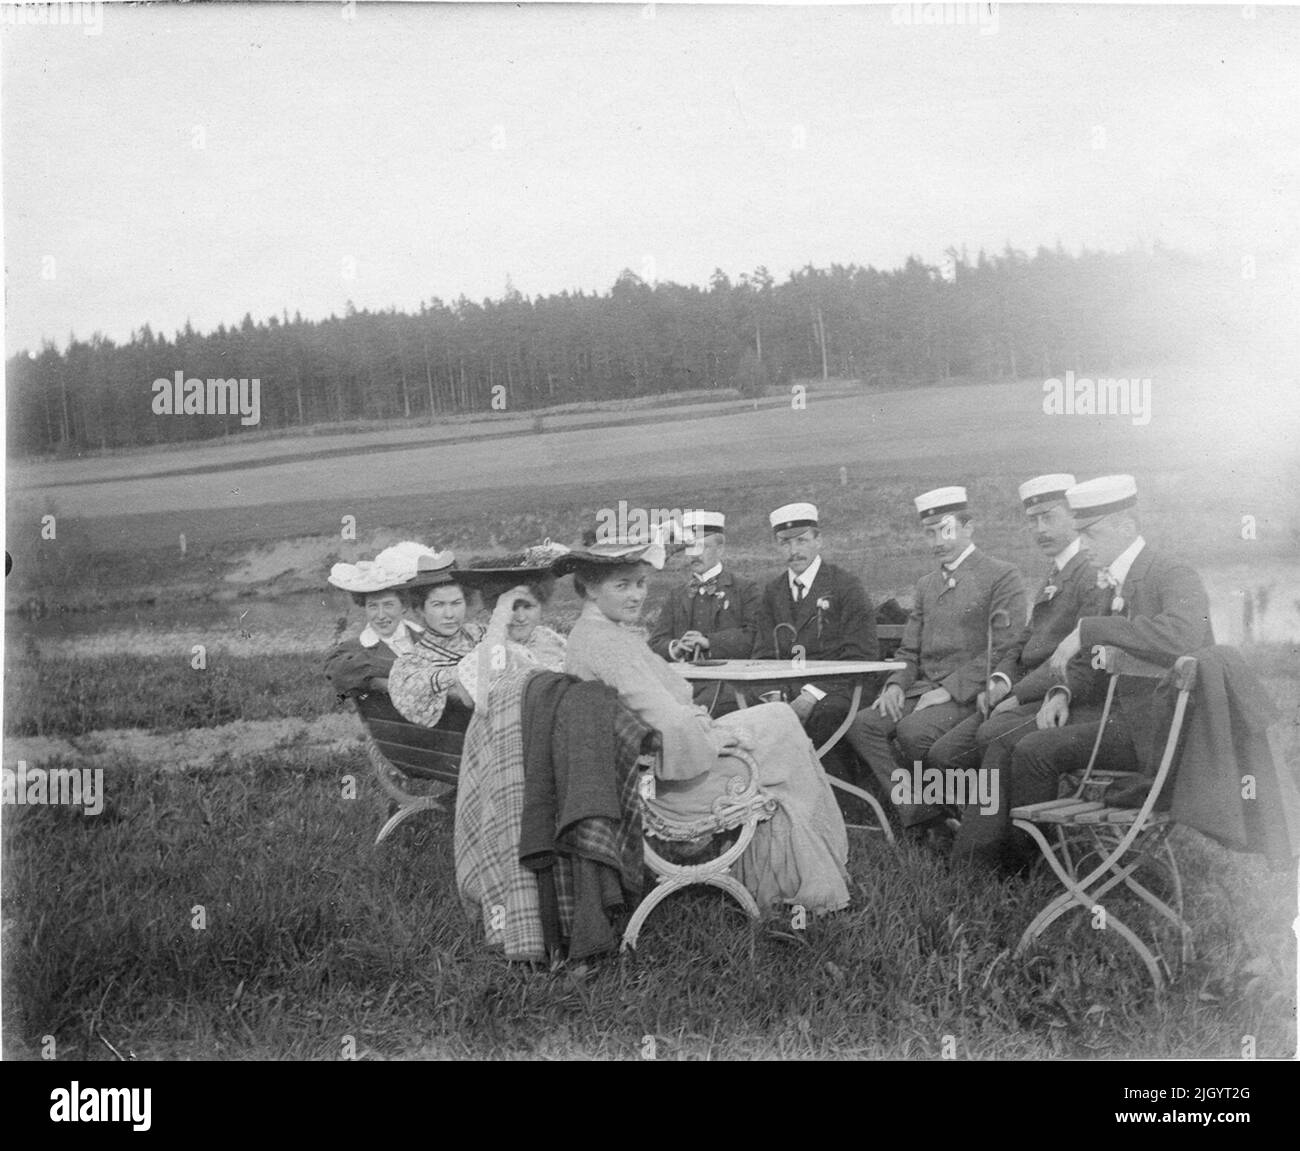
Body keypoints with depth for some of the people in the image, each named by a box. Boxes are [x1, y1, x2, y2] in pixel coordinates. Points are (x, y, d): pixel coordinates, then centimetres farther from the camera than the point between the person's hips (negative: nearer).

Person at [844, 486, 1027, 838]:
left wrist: (951, 689, -18)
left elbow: (1004, 651, -11)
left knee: (913, 729, -32)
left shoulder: (1001, 577, -2)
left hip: (971, 695, -7)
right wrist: (897, 684, -1)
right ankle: (919, 813, -16)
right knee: (862, 724, -18)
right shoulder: (926, 584, 21)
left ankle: (954, 812, -8)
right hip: (924, 690, 7)